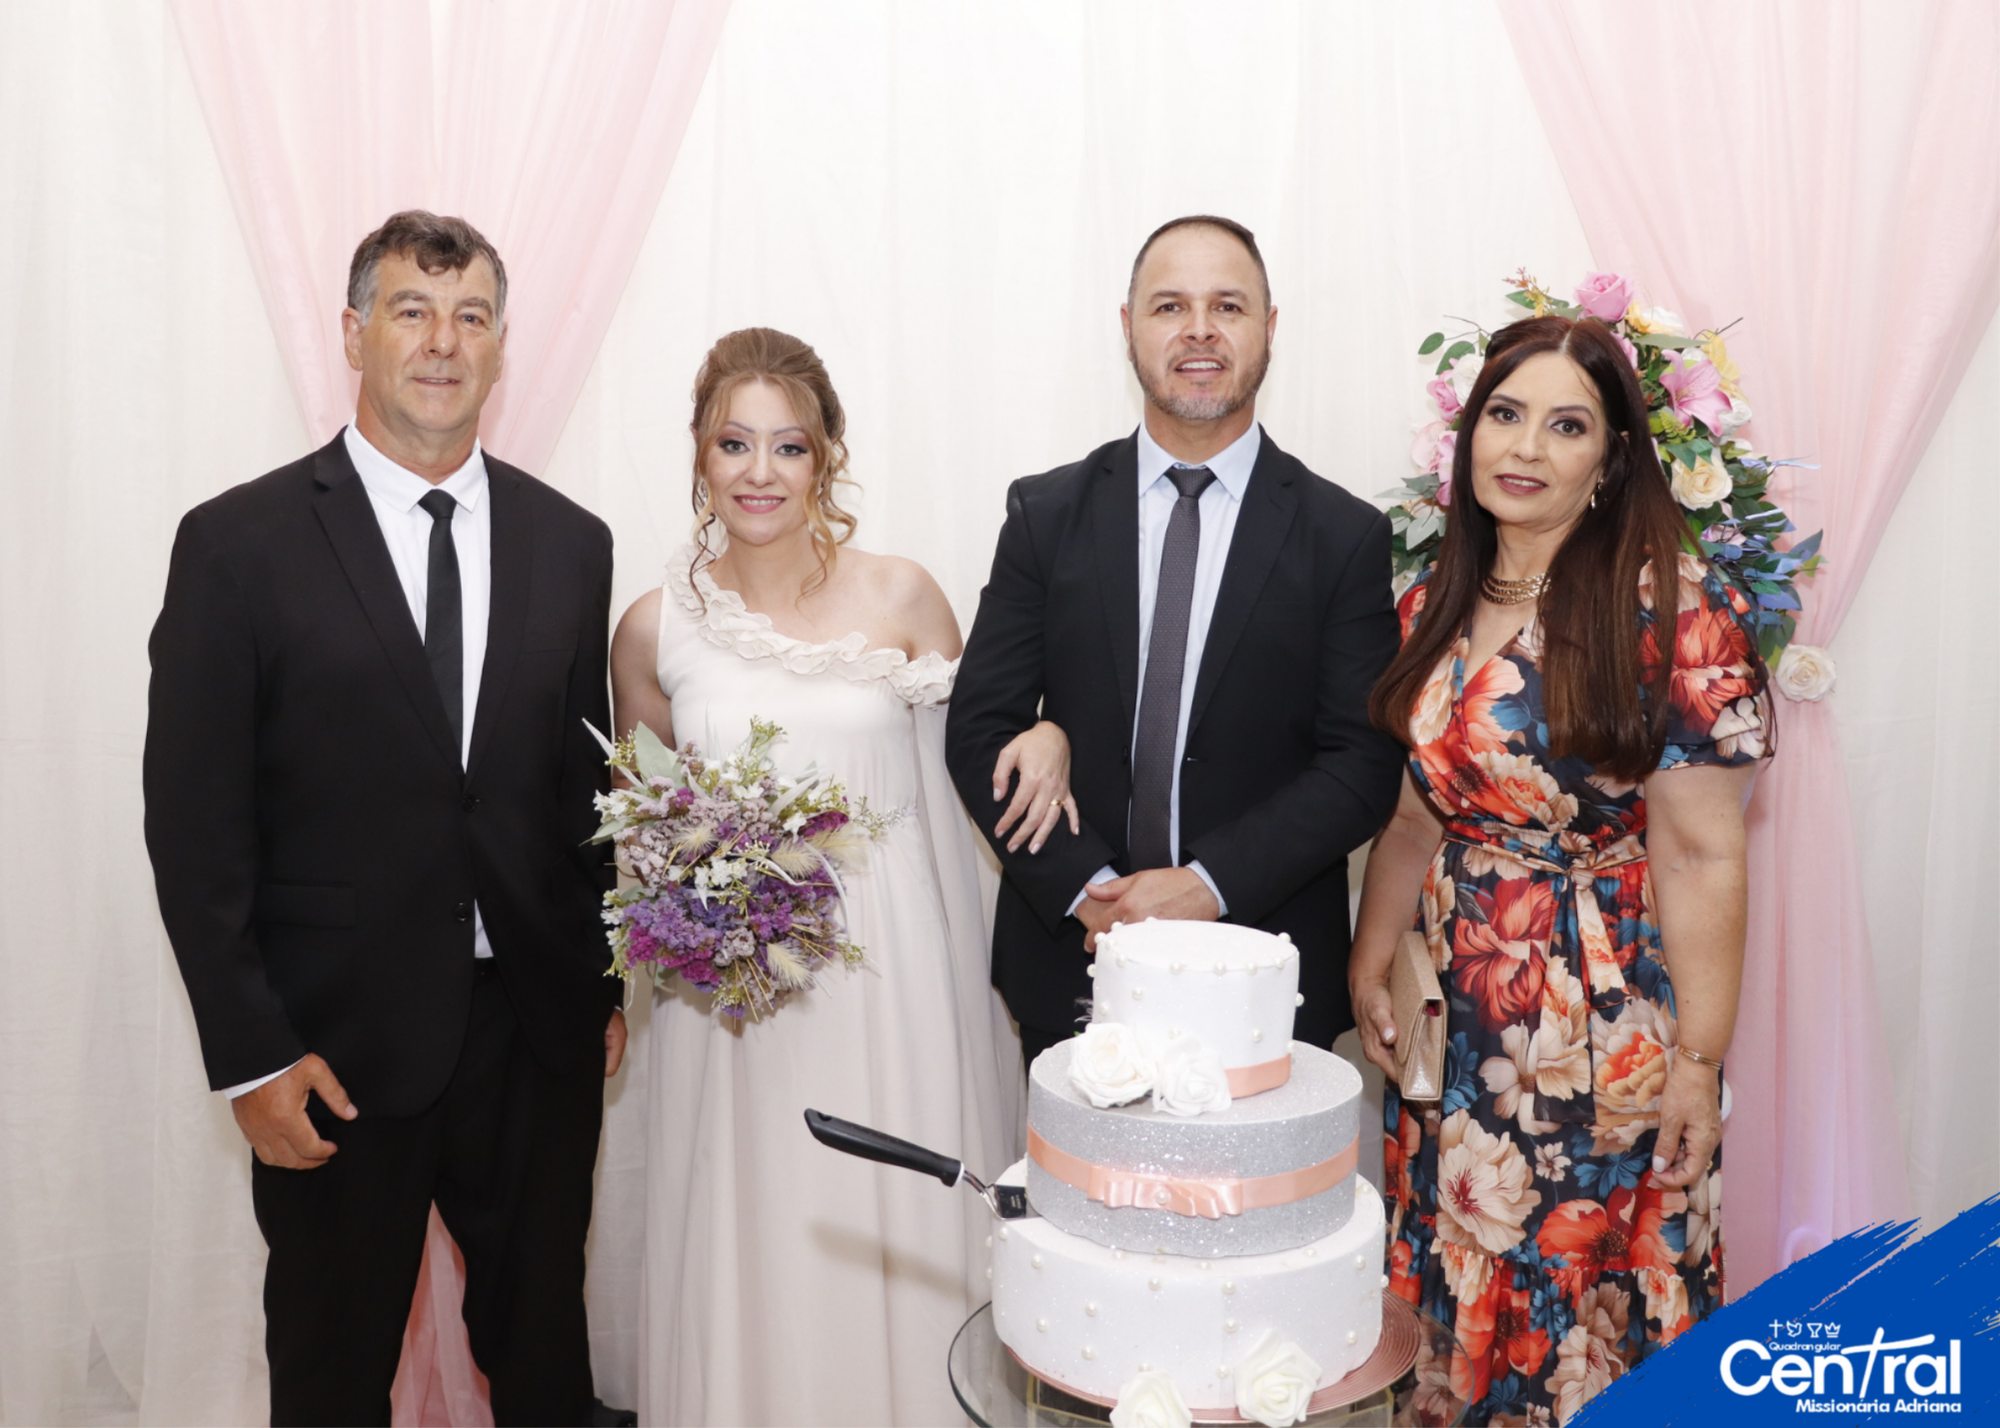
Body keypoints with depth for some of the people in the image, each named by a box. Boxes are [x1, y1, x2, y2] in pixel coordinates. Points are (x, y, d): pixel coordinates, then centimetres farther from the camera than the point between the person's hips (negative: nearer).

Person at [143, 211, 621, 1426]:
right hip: (337, 1044, -2)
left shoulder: (571, 543, 4)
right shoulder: (239, 543, -7)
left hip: (538, 1031, 3)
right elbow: (195, 823, -7)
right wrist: (251, 1054, -10)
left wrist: (608, 984, 7)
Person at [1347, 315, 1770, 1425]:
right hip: (1454, 1013, 5)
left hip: (1606, 1019, -4)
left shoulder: (1671, 608, -12)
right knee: (1454, 1290, 17)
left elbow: (1702, 854, -13)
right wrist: (1369, 967, 6)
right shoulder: (1432, 607, 4)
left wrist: (1700, 1064, -13)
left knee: (1592, 1296, 12)